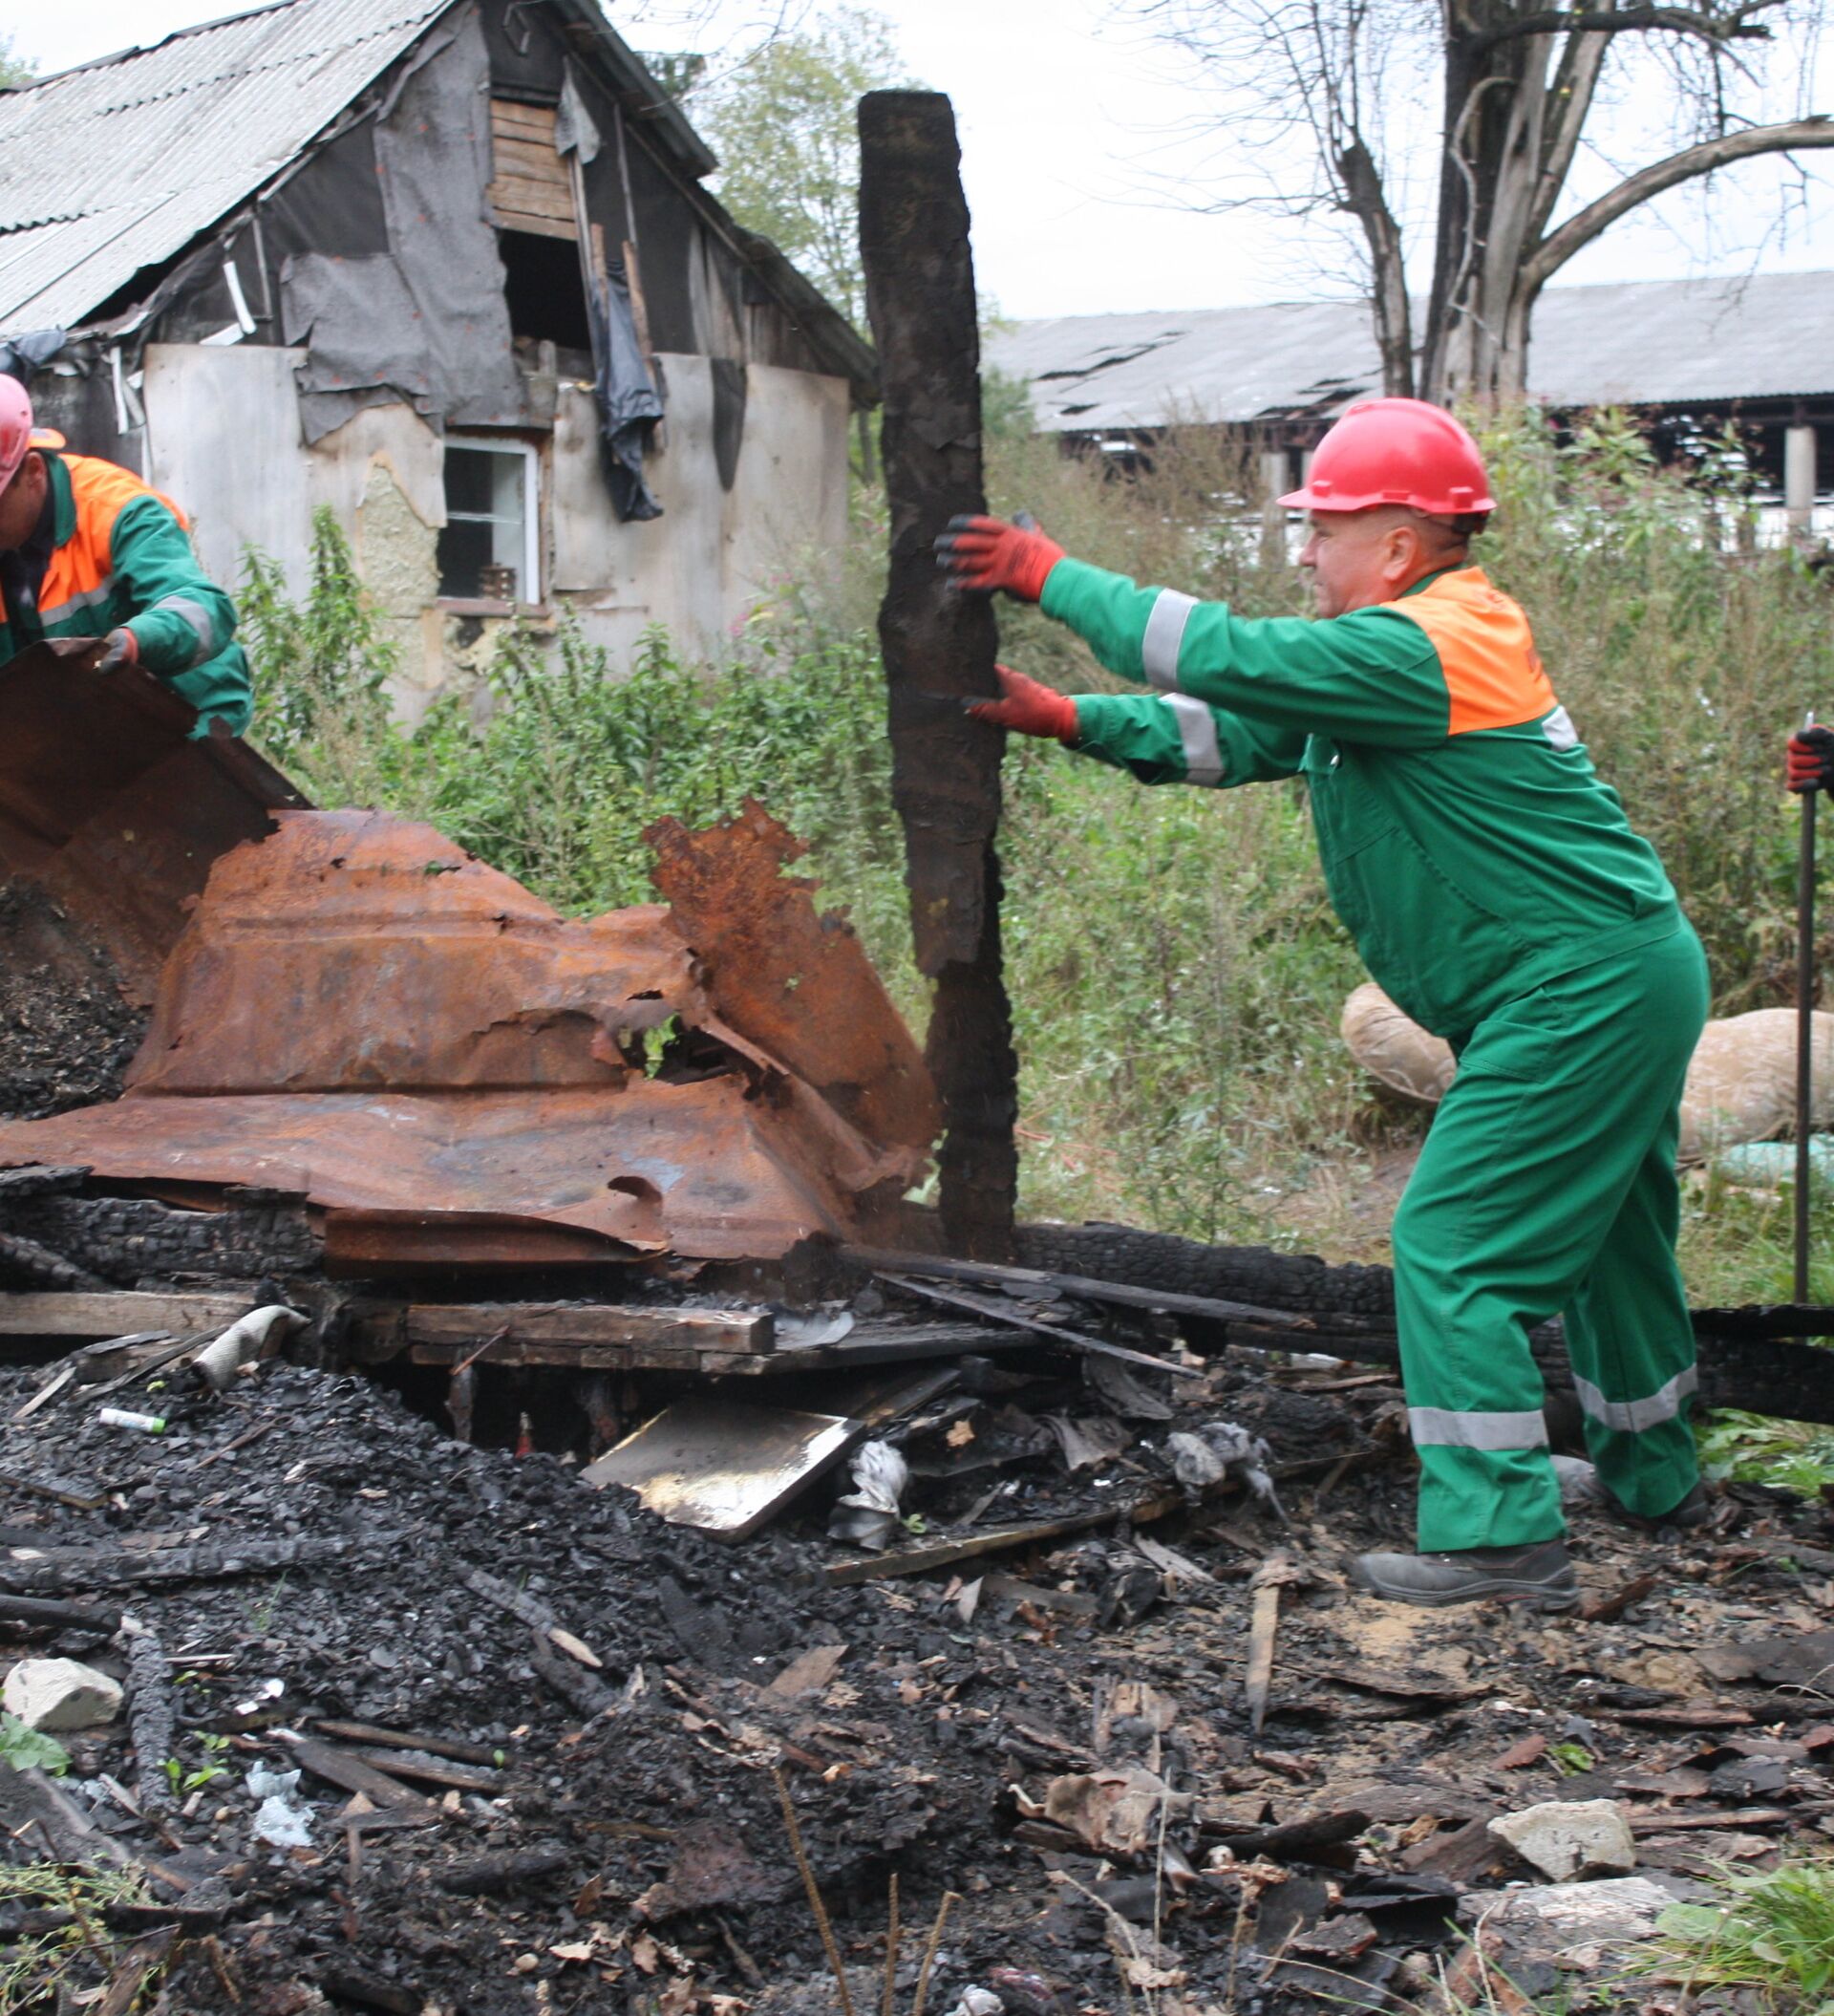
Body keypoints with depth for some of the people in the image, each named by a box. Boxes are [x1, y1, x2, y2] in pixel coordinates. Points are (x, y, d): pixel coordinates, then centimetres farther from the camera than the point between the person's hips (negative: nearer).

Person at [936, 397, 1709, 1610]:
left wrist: (1054, 577, -14)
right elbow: (1235, 730, 12)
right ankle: (1655, 1481, 39)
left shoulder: (1423, 650, -20)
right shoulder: (1405, 653, 13)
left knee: (1455, 1249, -8)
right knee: (1603, 1234, 22)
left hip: (1579, 994, -11)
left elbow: (1226, 657, -23)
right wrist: (1069, 720, 4)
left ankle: (1499, 1536, -5)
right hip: (1623, 978, 11)